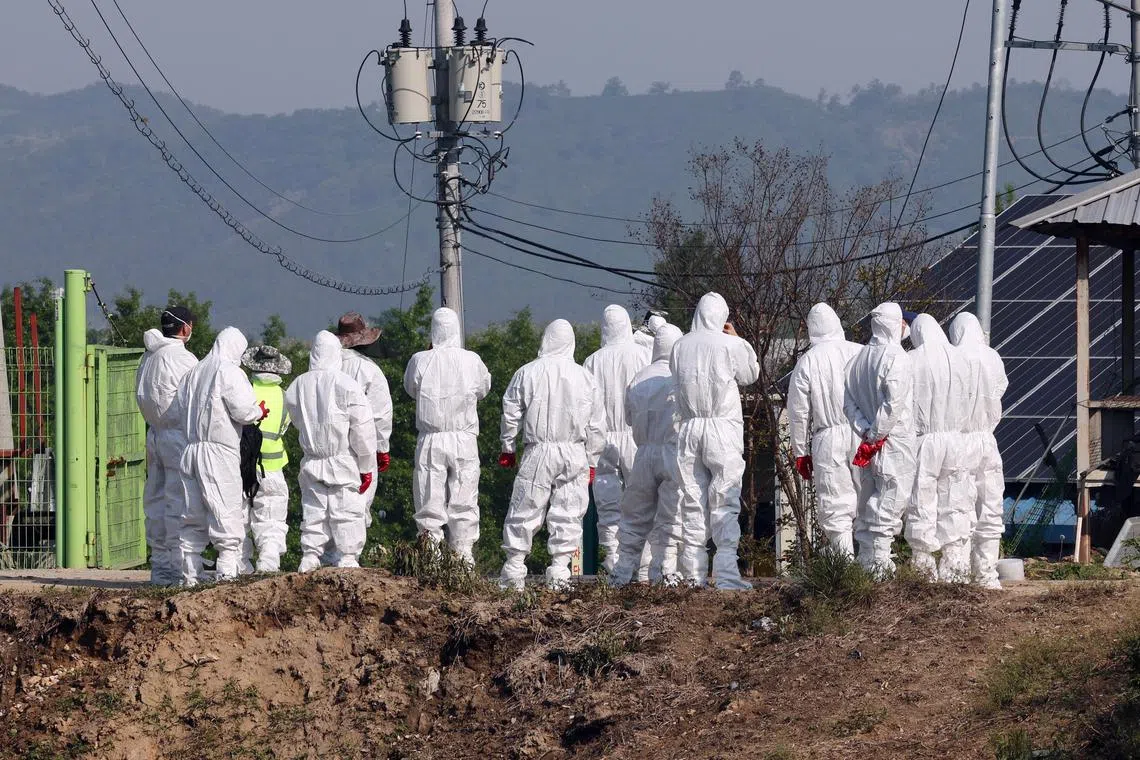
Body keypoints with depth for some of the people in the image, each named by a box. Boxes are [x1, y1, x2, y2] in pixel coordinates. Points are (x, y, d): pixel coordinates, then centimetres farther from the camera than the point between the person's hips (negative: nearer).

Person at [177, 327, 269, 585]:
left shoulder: (194, 373, 16)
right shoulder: (229, 372, -7)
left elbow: (183, 405, 15)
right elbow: (243, 411, -13)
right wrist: (260, 410, 8)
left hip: (192, 446, 7)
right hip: (219, 450, -7)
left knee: (193, 516, 11)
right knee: (227, 513, -5)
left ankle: (190, 574, 12)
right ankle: (227, 571, -11)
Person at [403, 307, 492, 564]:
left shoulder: (420, 361, -6)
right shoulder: (471, 361, -5)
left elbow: (411, 388, 11)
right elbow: (483, 388, 11)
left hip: (430, 441, 0)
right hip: (464, 438, 0)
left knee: (429, 503, 5)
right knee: (464, 502, 7)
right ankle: (463, 552, 6)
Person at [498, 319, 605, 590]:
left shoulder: (528, 373, -2)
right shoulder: (584, 377, 3)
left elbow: (511, 413, 3)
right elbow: (596, 425, 7)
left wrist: (508, 447, 16)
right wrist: (592, 461, 15)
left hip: (538, 452, -1)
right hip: (575, 453, 1)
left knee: (525, 510, 4)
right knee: (568, 514, 5)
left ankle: (514, 569, 5)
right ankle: (559, 569, 1)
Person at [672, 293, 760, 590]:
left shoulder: (681, 346, 3)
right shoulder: (730, 345, -7)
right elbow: (751, 375, 7)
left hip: (689, 429, 4)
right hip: (723, 427, -4)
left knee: (692, 502, 8)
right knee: (725, 501, -4)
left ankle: (693, 574, 8)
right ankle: (726, 573, -12)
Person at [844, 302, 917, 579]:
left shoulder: (858, 358, 9)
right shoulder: (896, 358, -14)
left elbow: (848, 402, 8)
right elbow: (894, 403, -21)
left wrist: (865, 432, 2)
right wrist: (876, 436, -14)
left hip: (871, 442, 7)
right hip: (895, 441, -7)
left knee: (869, 502, 14)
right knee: (892, 499, -4)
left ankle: (867, 561, 18)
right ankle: (879, 562, -7)